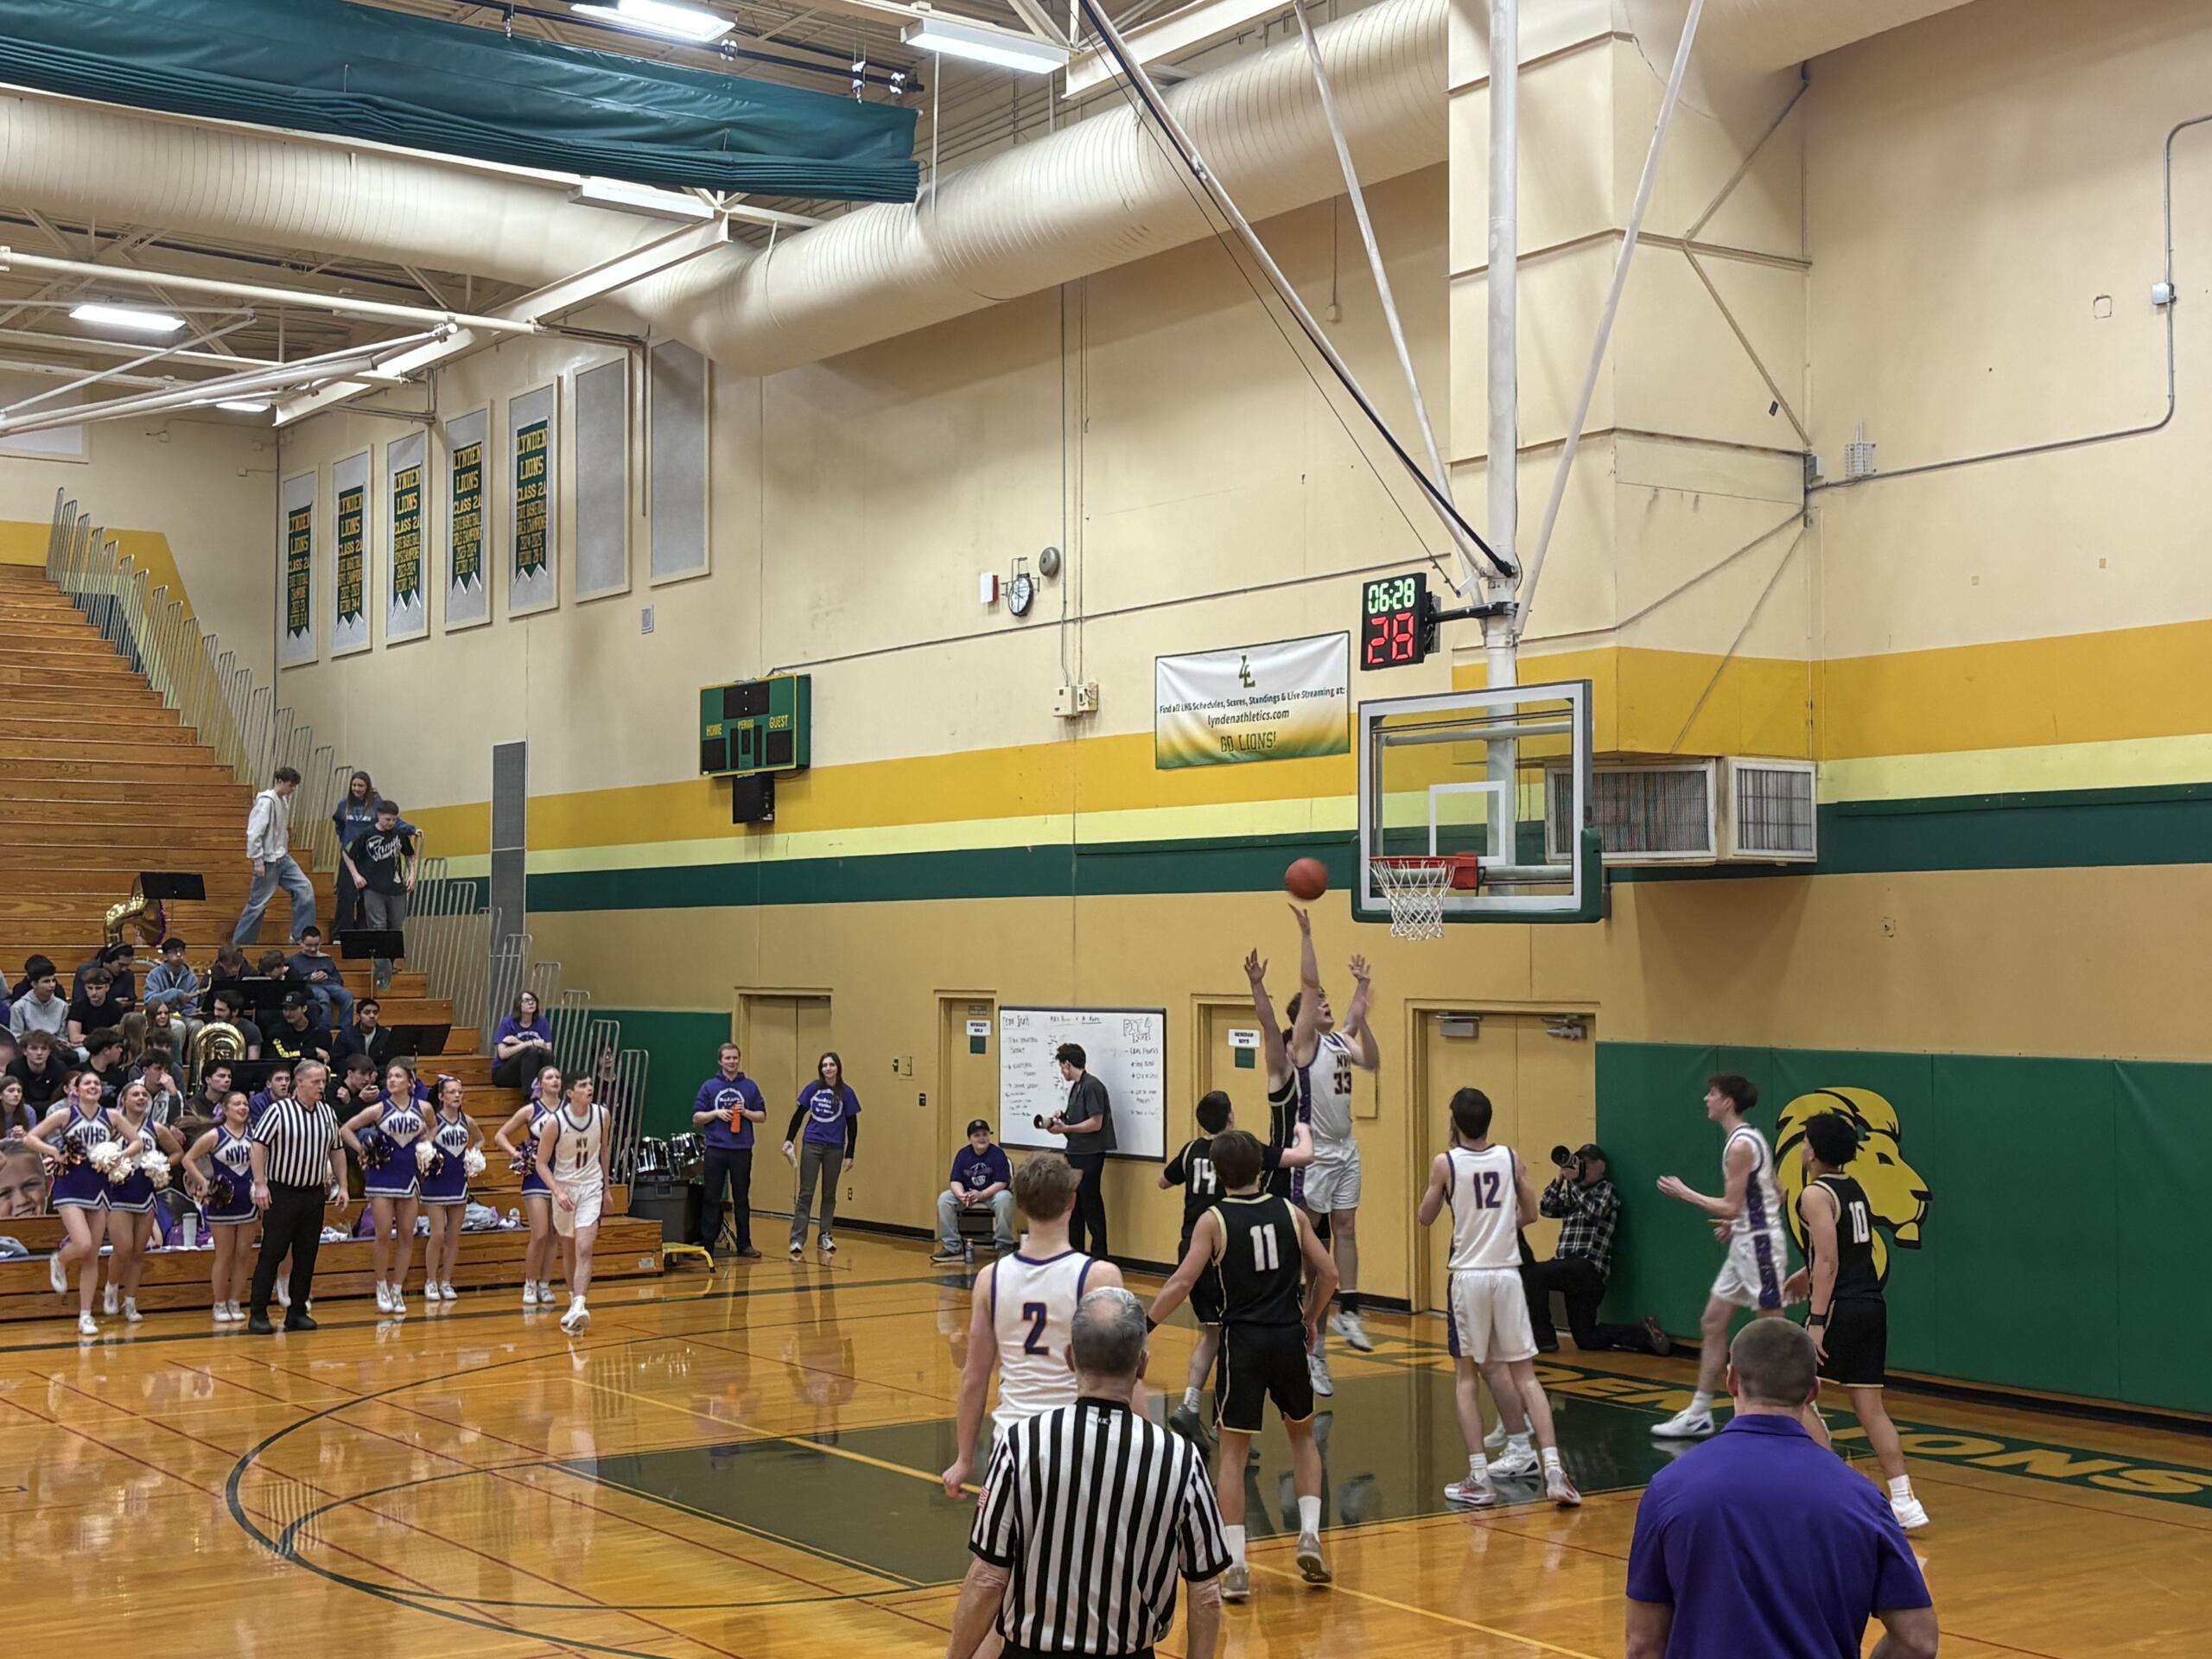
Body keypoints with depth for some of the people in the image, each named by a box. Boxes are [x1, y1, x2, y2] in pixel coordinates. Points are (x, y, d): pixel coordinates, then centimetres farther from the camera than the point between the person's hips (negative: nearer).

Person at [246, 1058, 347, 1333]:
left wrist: (342, 1187, 13)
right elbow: (258, 1145, -12)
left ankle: (297, 1312, 15)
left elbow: (337, 1151, 17)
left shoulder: (327, 1112, 9)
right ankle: (258, 1315, 0)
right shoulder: (279, 1111, -10)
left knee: (306, 1256, 7)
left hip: (314, 1194, 6)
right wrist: (260, 1184, -18)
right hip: (281, 1194, -5)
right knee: (272, 1254, -4)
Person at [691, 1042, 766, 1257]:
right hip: (716, 1150, -1)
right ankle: (707, 1245, 6)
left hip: (742, 1150, 1)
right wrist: (716, 1113, -13)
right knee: (711, 1199, 2)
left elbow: (762, 1116, 9)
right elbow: (696, 1118, 3)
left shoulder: (750, 1087, 7)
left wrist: (745, 1112, -9)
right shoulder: (709, 1087, 4)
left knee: (742, 1198, 6)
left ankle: (744, 1244, 13)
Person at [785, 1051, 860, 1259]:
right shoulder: (813, 1088, 1)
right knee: (805, 1193, -2)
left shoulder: (846, 1093, -2)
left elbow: (852, 1125, 1)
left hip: (834, 1148, 0)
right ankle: (797, 1240, -3)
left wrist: (850, 1155, -1)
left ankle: (826, 1237, 19)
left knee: (829, 1194, 9)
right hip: (811, 1146, 0)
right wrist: (789, 1139, -3)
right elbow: (798, 1115, 6)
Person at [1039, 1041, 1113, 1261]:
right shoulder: (1076, 1087, 14)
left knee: (1091, 1203, -4)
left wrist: (1065, 1128, -16)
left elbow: (1095, 1123, -20)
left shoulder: (1092, 1086, -15)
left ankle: (1100, 1256, 2)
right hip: (1076, 1152, 10)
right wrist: (1062, 1116, 2)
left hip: (1090, 1154, -10)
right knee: (1074, 1204, 13)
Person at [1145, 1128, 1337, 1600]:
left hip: (1243, 1341, -3)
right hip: (1289, 1337, 3)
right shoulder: (1291, 1213, 4)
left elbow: (1182, 1283, -13)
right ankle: (1310, 1535, 9)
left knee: (1233, 1451, 5)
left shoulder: (1213, 1221, -5)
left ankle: (1236, 1565, -2)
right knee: (1303, 1435, 23)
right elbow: (1328, 1272, 3)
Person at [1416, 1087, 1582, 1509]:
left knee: (1468, 1375, 7)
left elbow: (1425, 1218, 6)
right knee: (1524, 1374, 7)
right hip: (1508, 1273, 2)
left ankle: (1479, 1480, 1)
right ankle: (1553, 1470, -3)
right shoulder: (1511, 1158, 2)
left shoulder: (1445, 1163, -6)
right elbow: (1530, 1214, 12)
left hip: (1469, 1276, -2)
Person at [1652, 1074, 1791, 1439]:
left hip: (1759, 1245, -10)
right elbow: (1774, 1196, 18)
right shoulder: (1748, 1139, 12)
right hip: (1745, 1245, 10)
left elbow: (1730, 1207, -20)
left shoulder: (1740, 1145, -18)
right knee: (1712, 1323, 12)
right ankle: (1698, 1416, 16)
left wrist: (1684, 1193, -10)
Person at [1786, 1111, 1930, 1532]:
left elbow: (1828, 1261, -17)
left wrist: (1816, 1322, -19)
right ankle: (1904, 1501, 4)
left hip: (1840, 1308, -8)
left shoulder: (1815, 1195, -10)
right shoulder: (1857, 1191, 14)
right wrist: (1806, 1275, 40)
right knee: (1870, 1407, 9)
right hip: (1872, 1306, 8)